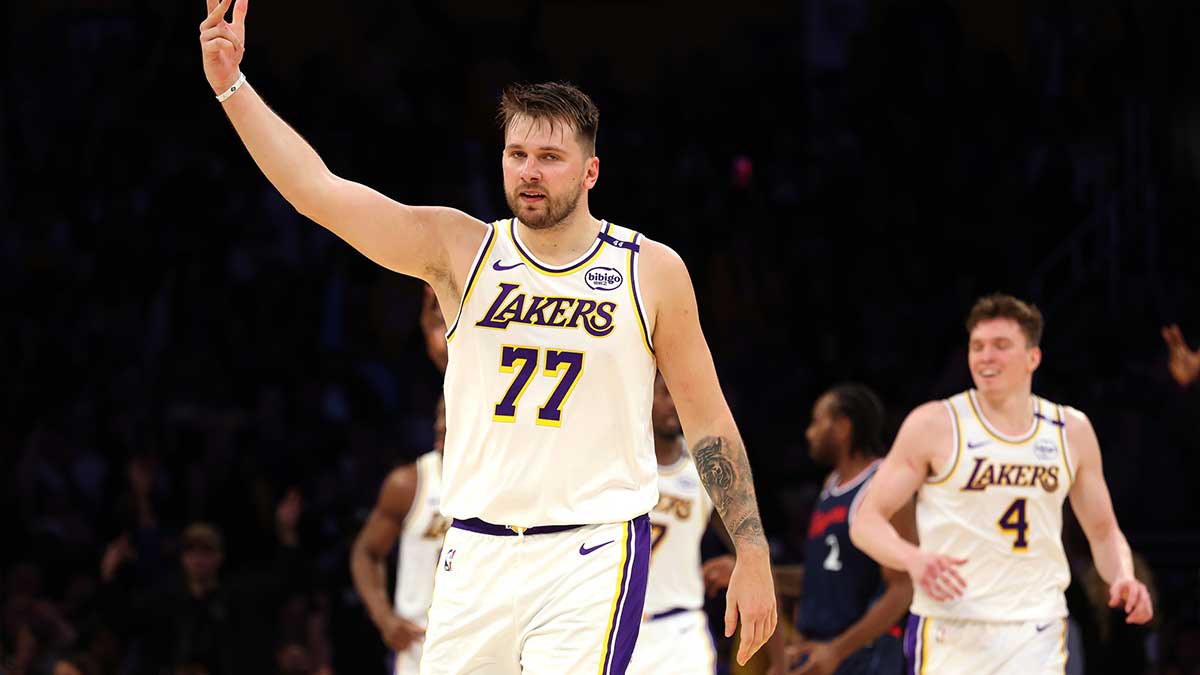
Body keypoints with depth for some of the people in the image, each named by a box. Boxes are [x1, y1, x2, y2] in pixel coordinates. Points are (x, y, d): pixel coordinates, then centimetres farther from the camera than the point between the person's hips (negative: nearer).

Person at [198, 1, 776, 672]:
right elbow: (317, 188, -6)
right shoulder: (458, 249, 3)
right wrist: (233, 86, -17)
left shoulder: (652, 271, 1)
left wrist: (753, 555, 3)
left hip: (593, 556, -3)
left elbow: (709, 421, 7)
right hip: (478, 552, 3)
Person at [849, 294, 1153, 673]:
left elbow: (1103, 531, 19)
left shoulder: (1071, 431, 10)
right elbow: (867, 521, -2)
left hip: (1038, 633, 2)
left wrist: (1122, 577, -3)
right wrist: (914, 560, -23)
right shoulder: (933, 425, -1)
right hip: (950, 633, -2)